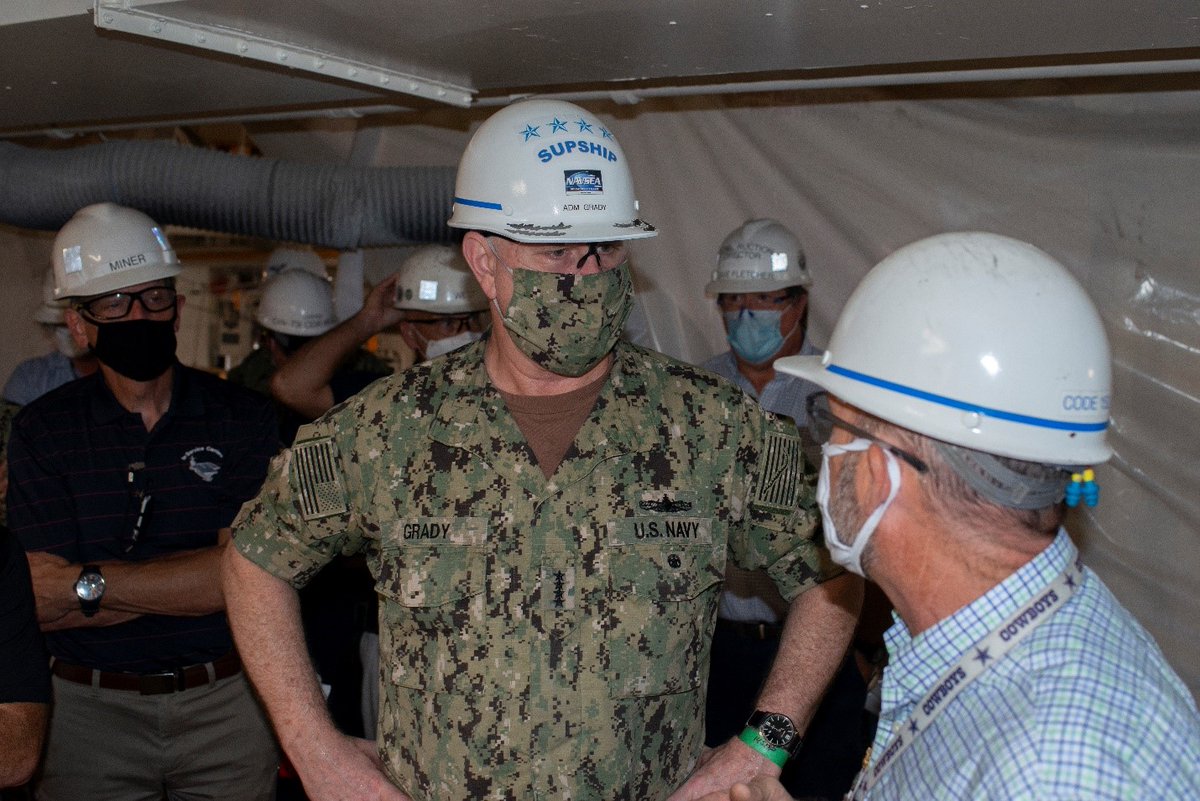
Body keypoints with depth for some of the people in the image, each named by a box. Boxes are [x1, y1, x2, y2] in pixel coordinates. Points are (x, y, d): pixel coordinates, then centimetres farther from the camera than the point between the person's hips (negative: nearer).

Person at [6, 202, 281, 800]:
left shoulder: (243, 419, -4)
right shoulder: (41, 431, -1)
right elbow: (44, 604, -10)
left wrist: (91, 583, -14)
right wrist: (189, 579, -17)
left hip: (226, 704, 0)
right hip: (89, 711, 0)